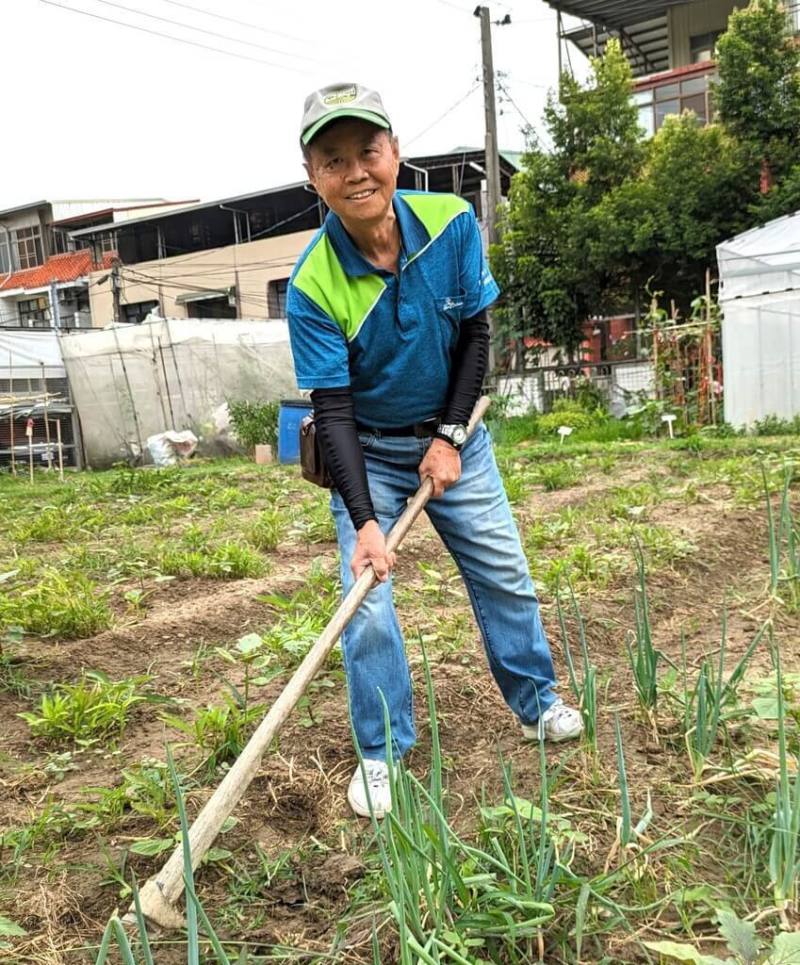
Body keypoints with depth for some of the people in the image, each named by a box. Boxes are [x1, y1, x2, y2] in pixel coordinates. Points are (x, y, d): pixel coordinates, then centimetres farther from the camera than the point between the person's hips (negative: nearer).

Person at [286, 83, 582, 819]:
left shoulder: (453, 224, -17)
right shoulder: (313, 286, -24)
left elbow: (476, 336, -6)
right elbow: (334, 411, -24)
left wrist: (449, 439, -12)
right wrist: (364, 520, -32)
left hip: (452, 435, 3)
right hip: (367, 452, -2)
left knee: (505, 574, 9)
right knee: (368, 605, -6)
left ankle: (537, 701, 32)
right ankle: (382, 752, 12)